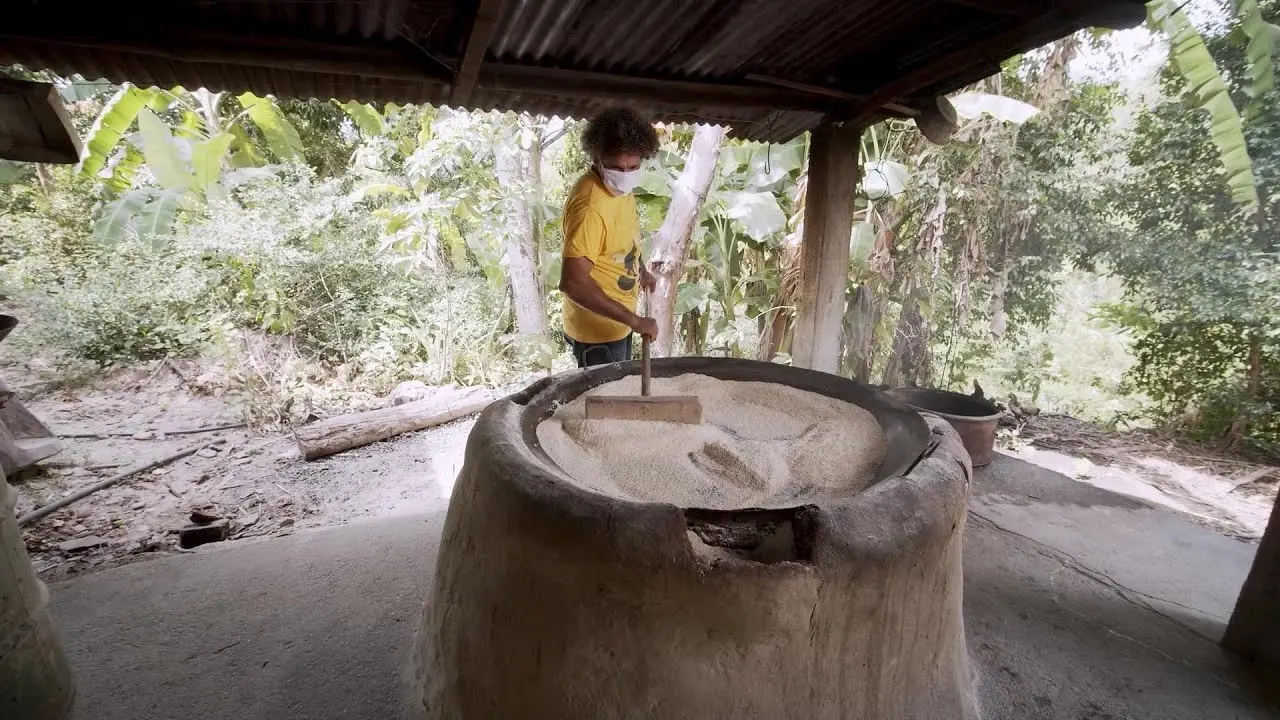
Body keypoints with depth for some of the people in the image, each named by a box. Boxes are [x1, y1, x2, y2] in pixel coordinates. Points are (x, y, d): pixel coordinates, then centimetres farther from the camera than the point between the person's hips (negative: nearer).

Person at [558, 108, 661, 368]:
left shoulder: (619, 186, -2)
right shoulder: (589, 206, -30)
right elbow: (572, 282, -36)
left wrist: (641, 269, 13)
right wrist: (633, 319, -33)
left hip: (617, 321, 9)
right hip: (596, 329, -9)